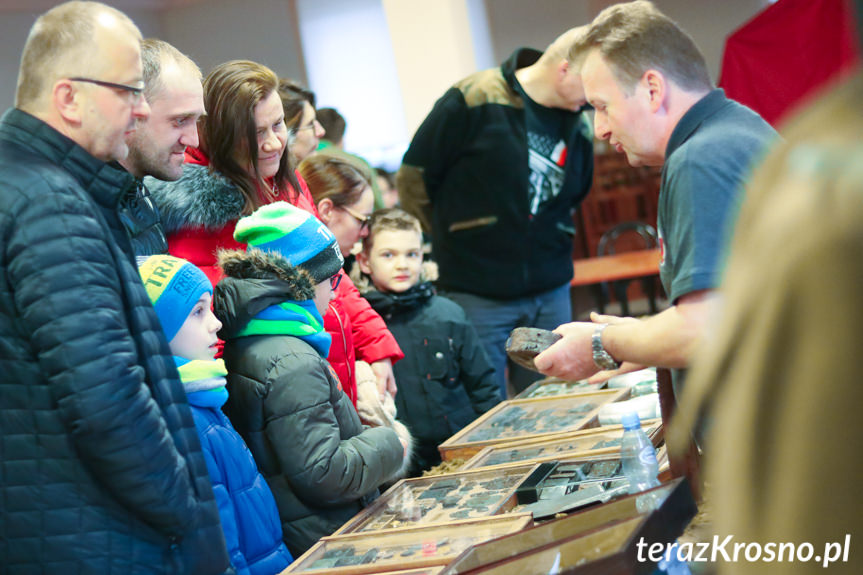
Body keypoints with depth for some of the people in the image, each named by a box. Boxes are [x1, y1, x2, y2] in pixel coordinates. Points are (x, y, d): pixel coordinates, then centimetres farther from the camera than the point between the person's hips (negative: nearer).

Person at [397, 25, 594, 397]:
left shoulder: (578, 125, 5)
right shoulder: (476, 100, -12)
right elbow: (414, 178, -5)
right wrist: (452, 237, 3)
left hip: (550, 292, 5)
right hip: (477, 294, -5)